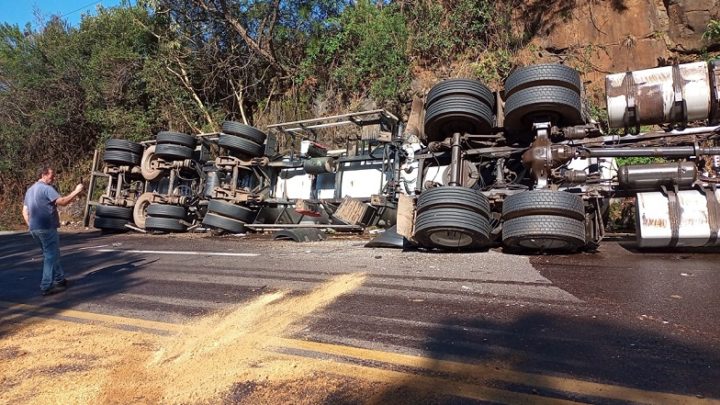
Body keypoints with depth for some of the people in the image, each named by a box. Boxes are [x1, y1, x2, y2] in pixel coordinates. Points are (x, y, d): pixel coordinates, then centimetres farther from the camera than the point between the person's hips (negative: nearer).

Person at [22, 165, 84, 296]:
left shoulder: (30, 190, 18)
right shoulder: (46, 188, -11)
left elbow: (25, 212, 18)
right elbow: (62, 202, -24)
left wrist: (31, 226, 19)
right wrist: (76, 192, -16)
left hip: (34, 228, 9)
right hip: (47, 228, -9)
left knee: (50, 254, 19)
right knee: (51, 256, -3)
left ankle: (60, 279, 27)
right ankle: (47, 286, -4)